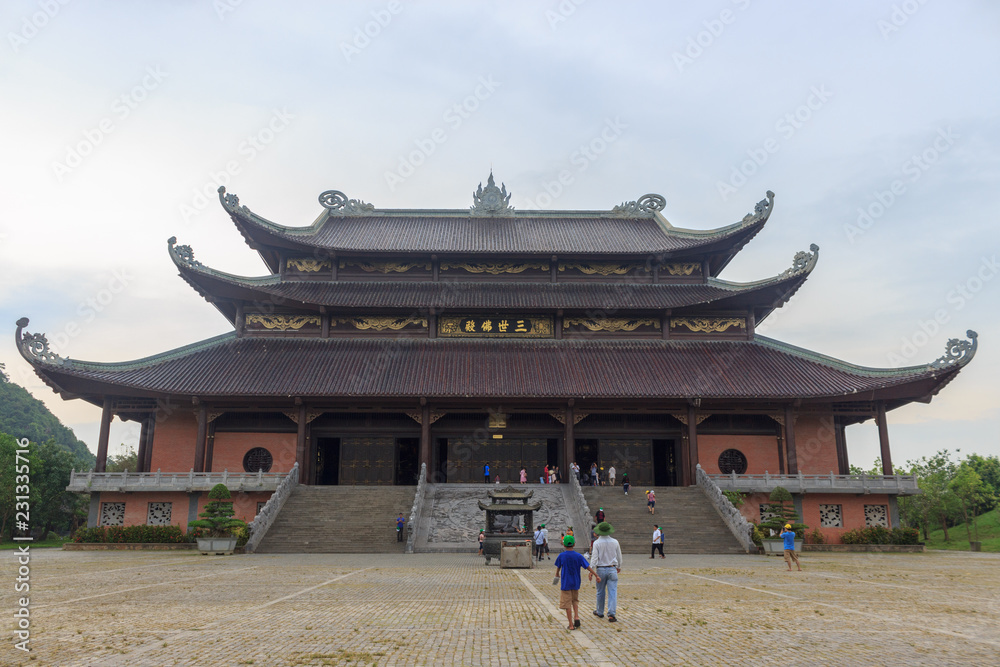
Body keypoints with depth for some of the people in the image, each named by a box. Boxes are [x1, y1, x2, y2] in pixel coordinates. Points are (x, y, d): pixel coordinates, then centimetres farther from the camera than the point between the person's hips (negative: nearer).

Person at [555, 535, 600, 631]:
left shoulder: (561, 556, -9)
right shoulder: (578, 556, -6)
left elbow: (558, 567, 7)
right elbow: (588, 567, -8)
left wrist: (557, 575, 27)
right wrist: (597, 575, -1)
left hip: (565, 583, -3)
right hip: (576, 583, 3)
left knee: (567, 604, 3)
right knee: (575, 600, 23)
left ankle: (571, 625, 5)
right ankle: (576, 616, 4)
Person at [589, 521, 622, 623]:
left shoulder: (596, 543, -10)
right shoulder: (615, 542, -1)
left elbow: (594, 558, -14)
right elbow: (619, 556, 11)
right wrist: (619, 567, 28)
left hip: (601, 569, -1)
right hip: (612, 569, 1)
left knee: (600, 592, 15)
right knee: (612, 592, -1)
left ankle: (600, 612, 30)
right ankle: (611, 614, -11)